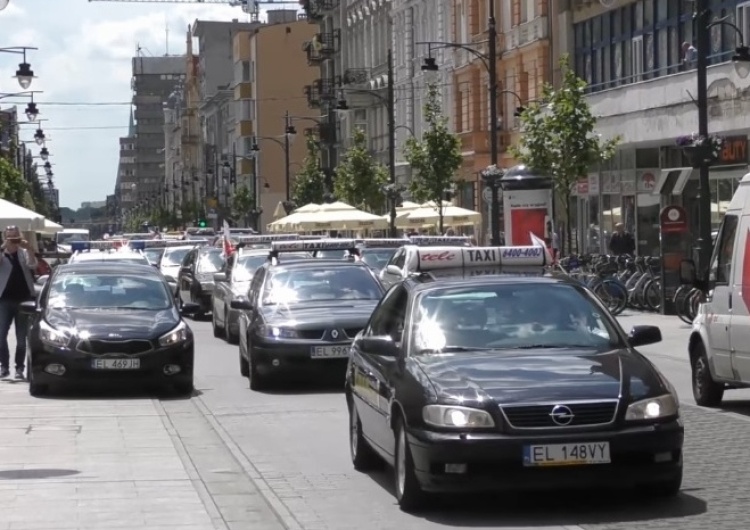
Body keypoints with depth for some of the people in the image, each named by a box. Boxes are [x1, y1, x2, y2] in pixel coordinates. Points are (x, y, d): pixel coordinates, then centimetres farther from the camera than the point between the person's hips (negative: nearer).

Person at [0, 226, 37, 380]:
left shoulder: (24, 253, 8)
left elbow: (33, 265, -11)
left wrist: (28, 248, -23)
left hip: (23, 299, 0)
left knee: (21, 337, 4)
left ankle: (20, 368, 9)